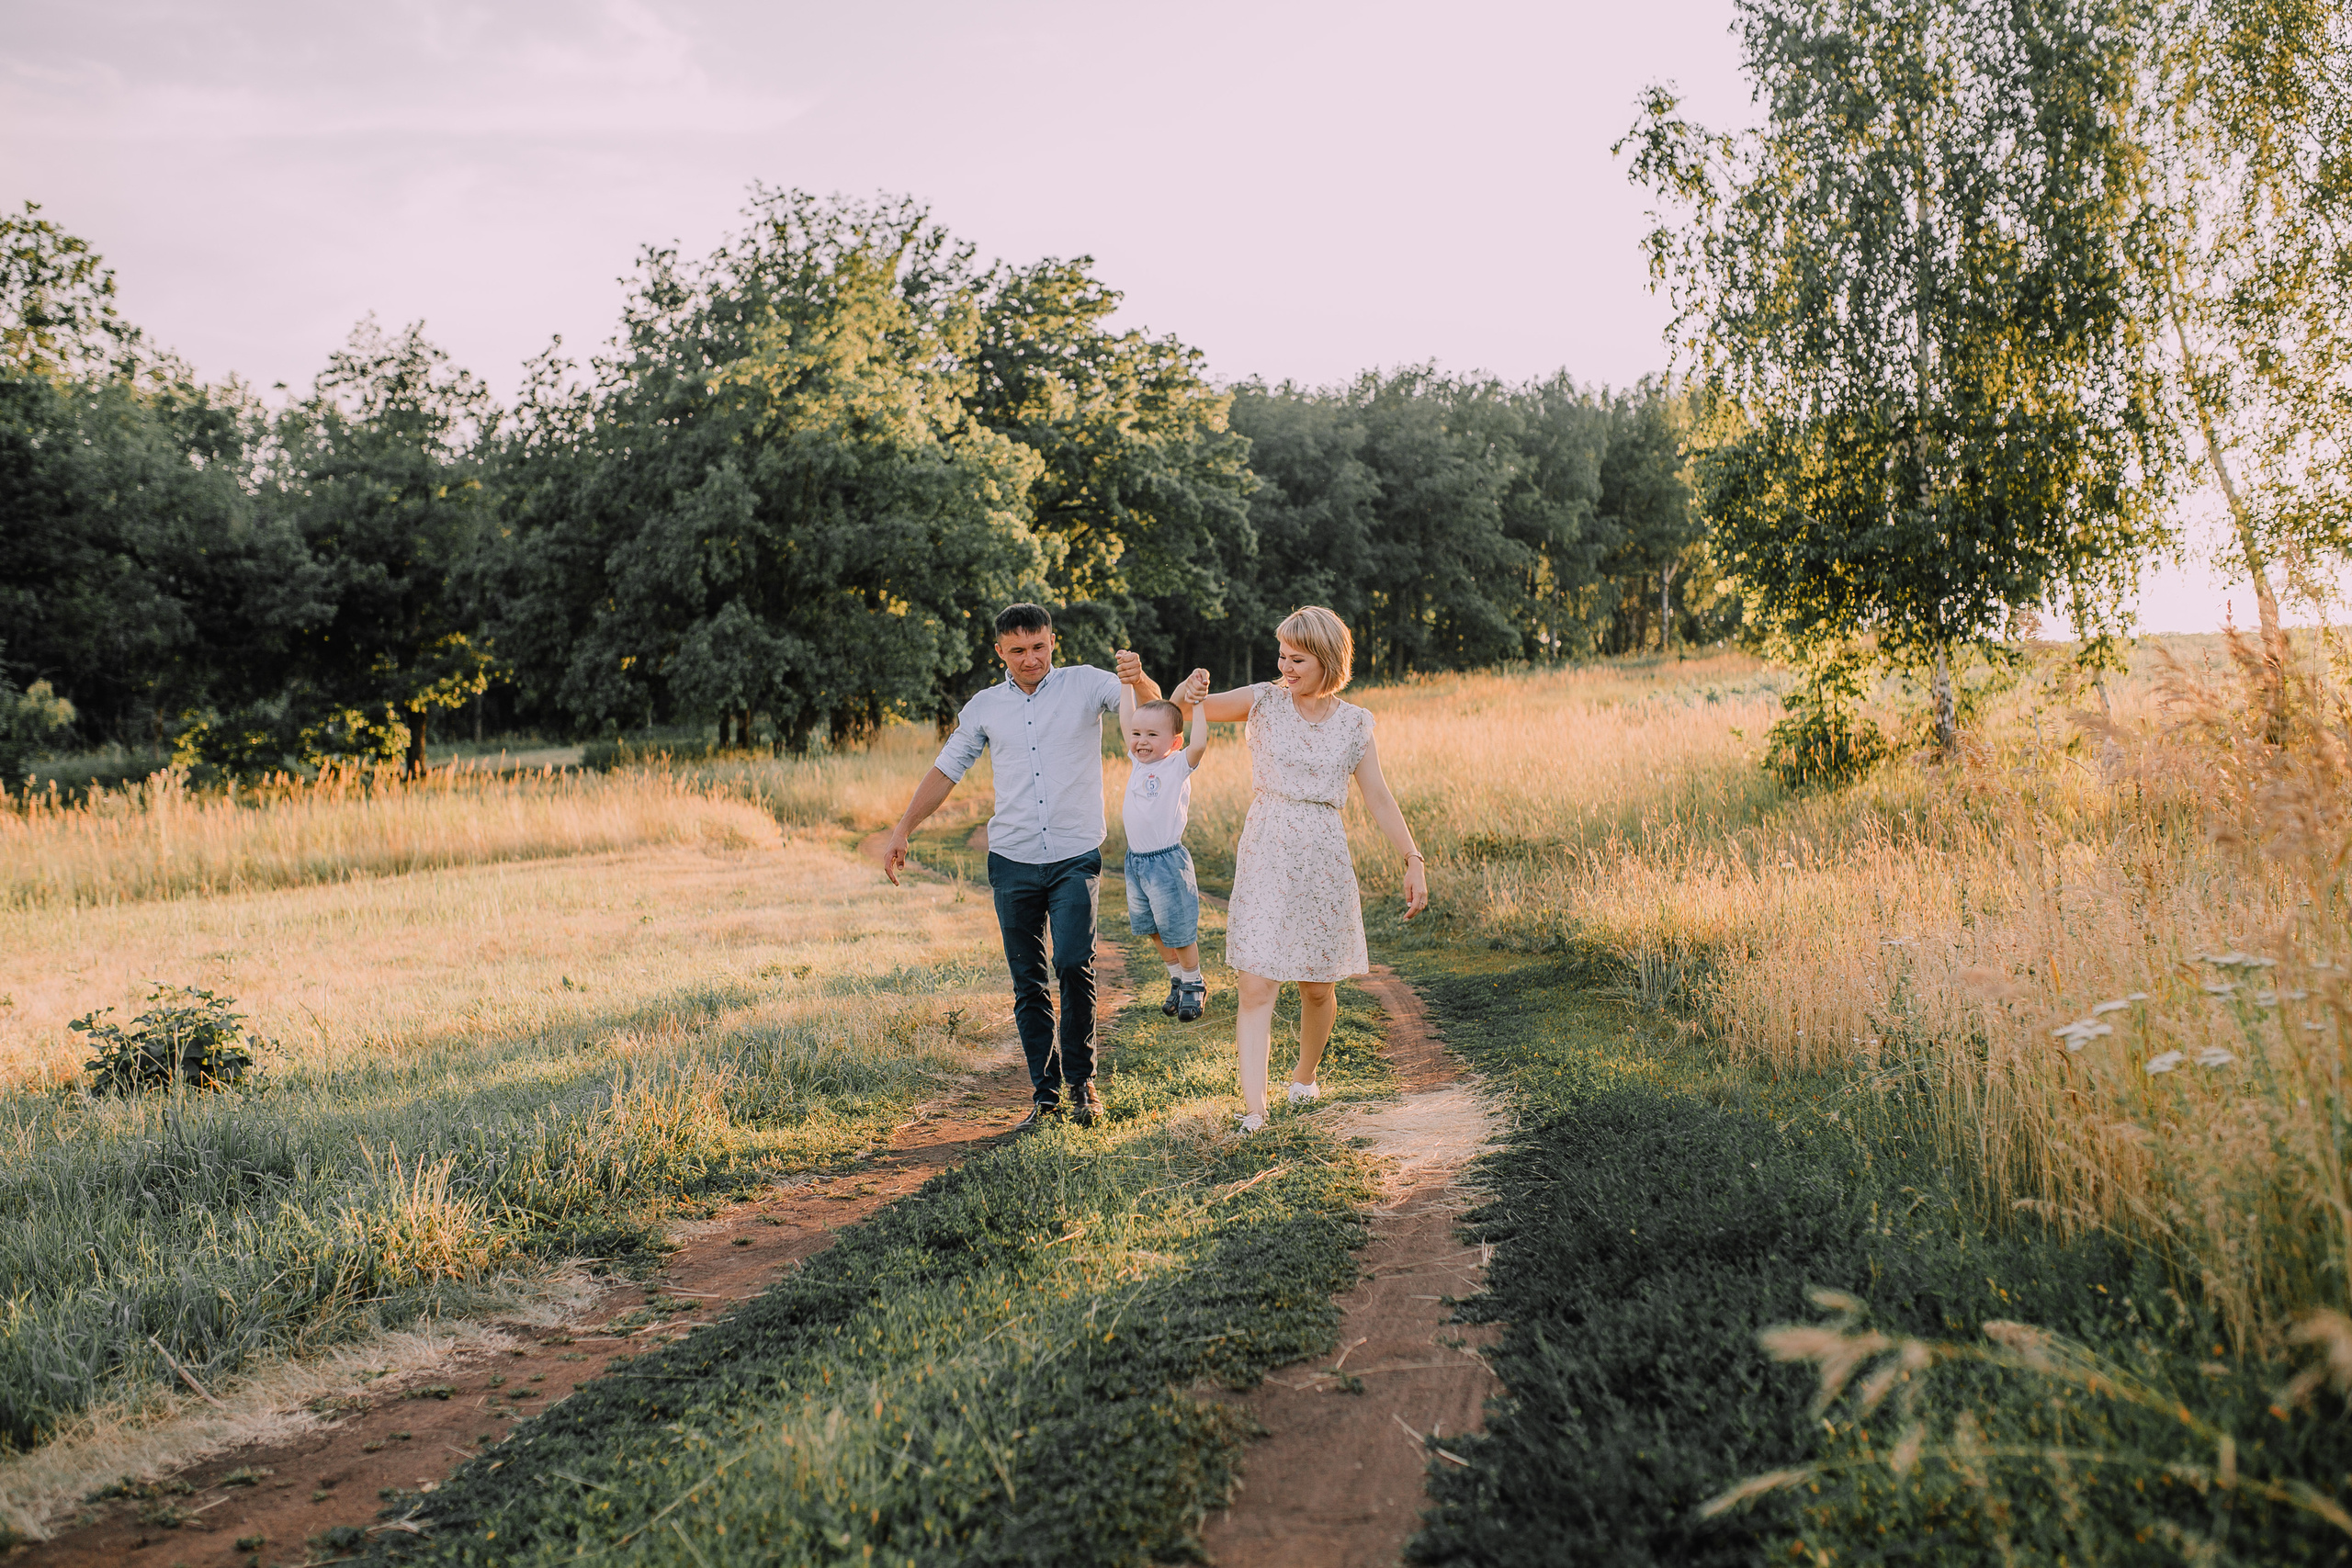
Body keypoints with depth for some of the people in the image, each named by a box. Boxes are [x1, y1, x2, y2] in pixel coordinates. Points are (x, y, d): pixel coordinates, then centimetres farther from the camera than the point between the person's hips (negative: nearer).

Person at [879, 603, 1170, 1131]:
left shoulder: (1085, 684, 2)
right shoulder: (985, 706, 9)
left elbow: (1151, 706, -10)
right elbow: (946, 770, 16)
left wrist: (1139, 679, -34)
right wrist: (902, 830, 10)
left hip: (1076, 858, -3)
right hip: (1012, 862, 3)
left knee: (1074, 964, -17)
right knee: (1028, 983, 4)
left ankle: (1080, 1077, 1)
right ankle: (1044, 1091, 14)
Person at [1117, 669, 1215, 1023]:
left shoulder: (1178, 766, -11)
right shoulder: (1139, 762, 7)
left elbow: (1199, 743, -29)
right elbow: (1126, 721, 11)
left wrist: (1197, 700, -26)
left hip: (1167, 861, -7)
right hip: (1135, 860, 7)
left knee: (1180, 932, 3)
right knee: (1155, 931, 17)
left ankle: (1194, 985, 22)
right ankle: (1176, 981, 33)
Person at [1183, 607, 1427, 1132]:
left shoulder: (1353, 723, 5)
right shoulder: (1264, 701, 2)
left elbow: (1378, 798, 6)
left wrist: (1413, 861, -1)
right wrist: (1186, 690, -23)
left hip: (1324, 861, 1)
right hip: (1265, 857, -1)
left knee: (1318, 987, 11)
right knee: (1256, 988, -10)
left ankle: (1305, 1077, 38)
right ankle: (1253, 1112, -12)